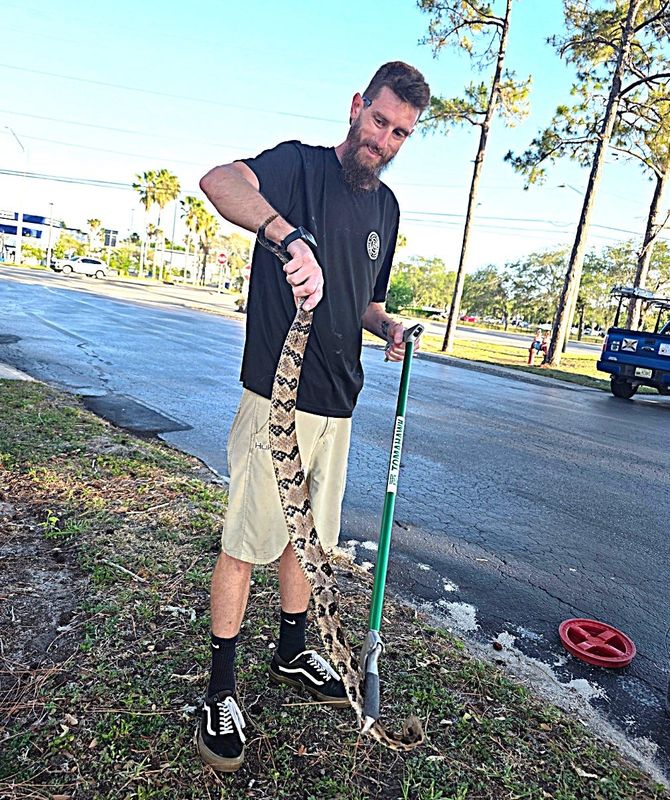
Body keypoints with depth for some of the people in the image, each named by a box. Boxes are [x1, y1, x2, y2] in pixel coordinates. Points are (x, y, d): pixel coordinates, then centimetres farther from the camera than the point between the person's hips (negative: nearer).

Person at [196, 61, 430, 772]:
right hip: (277, 393, -6)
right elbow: (218, 180, -26)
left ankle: (292, 653, 38)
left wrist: (385, 326, 4)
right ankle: (220, 691, 20)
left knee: (308, 534, 18)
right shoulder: (301, 164, -4)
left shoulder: (387, 206, 15)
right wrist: (288, 235, -44)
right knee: (246, 540, 1)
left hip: (336, 402, 7)